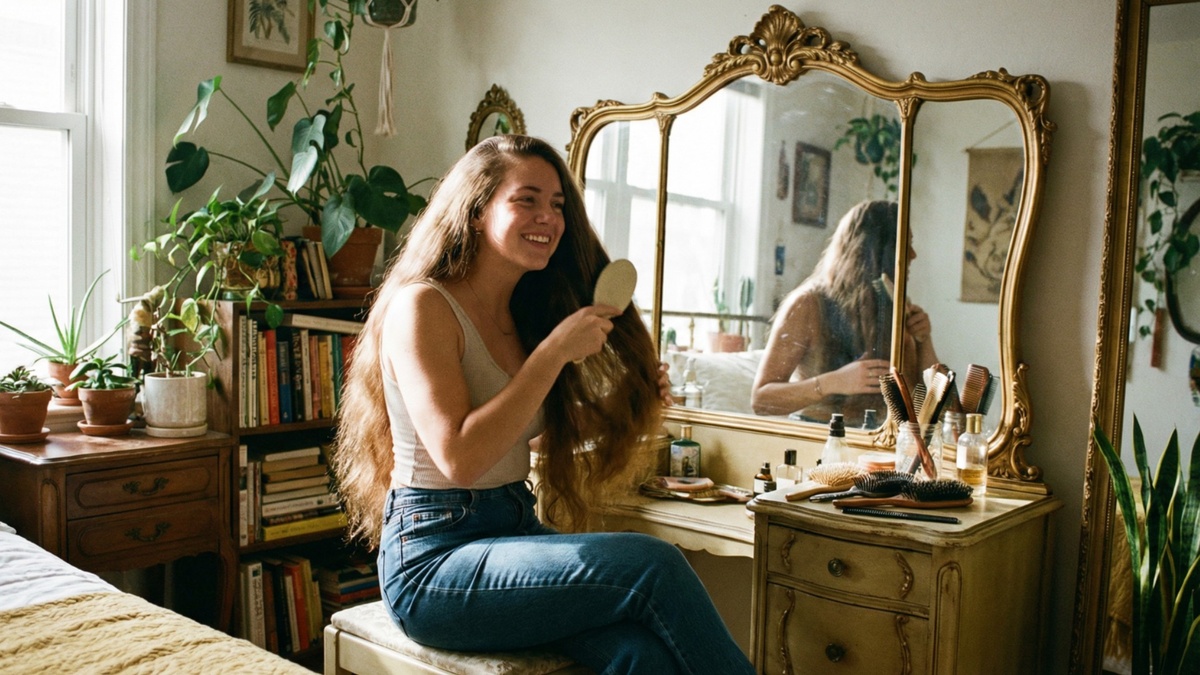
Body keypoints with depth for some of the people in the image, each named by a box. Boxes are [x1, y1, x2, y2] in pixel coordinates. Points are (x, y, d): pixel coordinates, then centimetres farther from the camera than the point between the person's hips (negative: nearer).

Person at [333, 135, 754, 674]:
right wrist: (554, 351, -18)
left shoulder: (525, 315, 11)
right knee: (654, 565, -23)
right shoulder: (421, 306, -10)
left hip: (515, 532, 6)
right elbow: (460, 458, -20)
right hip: (434, 558, -6)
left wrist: (630, 399, 3)